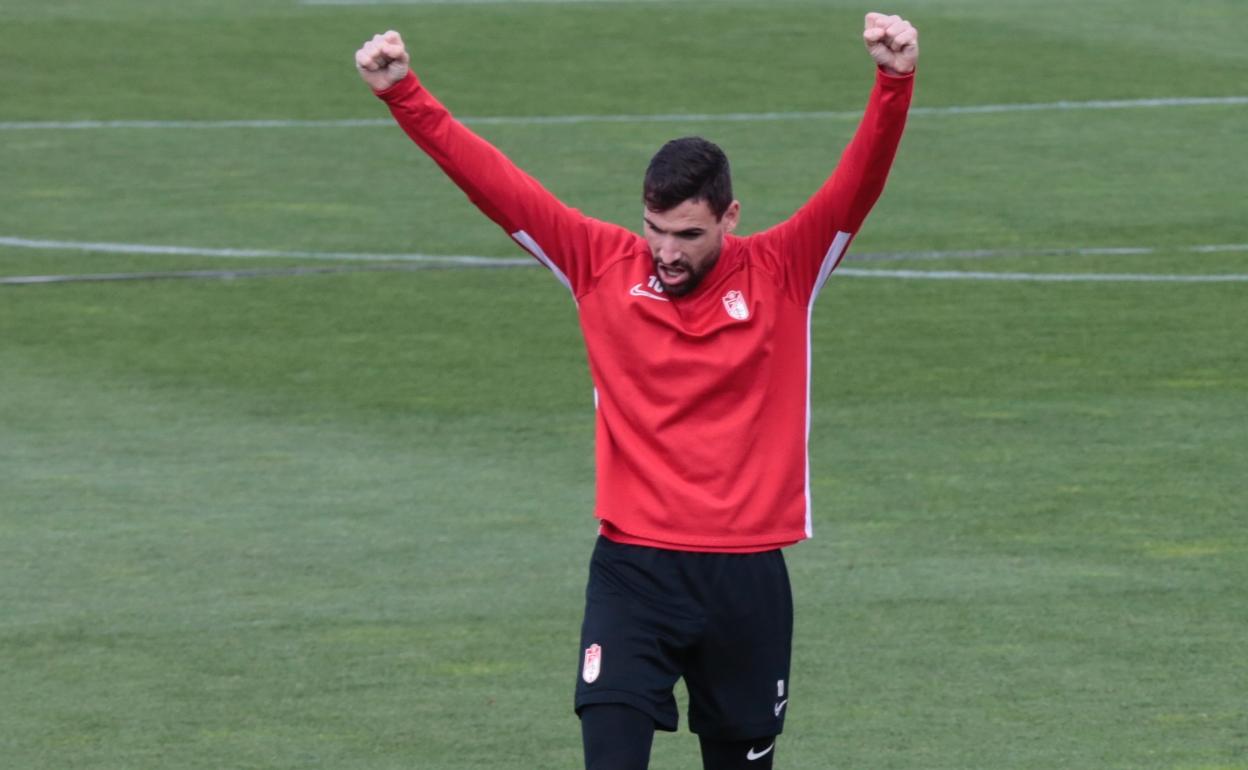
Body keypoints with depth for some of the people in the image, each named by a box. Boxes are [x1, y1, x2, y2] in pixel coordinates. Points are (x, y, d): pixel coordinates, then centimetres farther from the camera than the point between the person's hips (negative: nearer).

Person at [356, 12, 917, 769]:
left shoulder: (781, 273, -2)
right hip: (634, 568, 0)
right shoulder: (603, 266, 0)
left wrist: (895, 86, -29)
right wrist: (403, 93, -10)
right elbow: (494, 181, -3)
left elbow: (860, 184, -13)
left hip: (747, 573, 0)